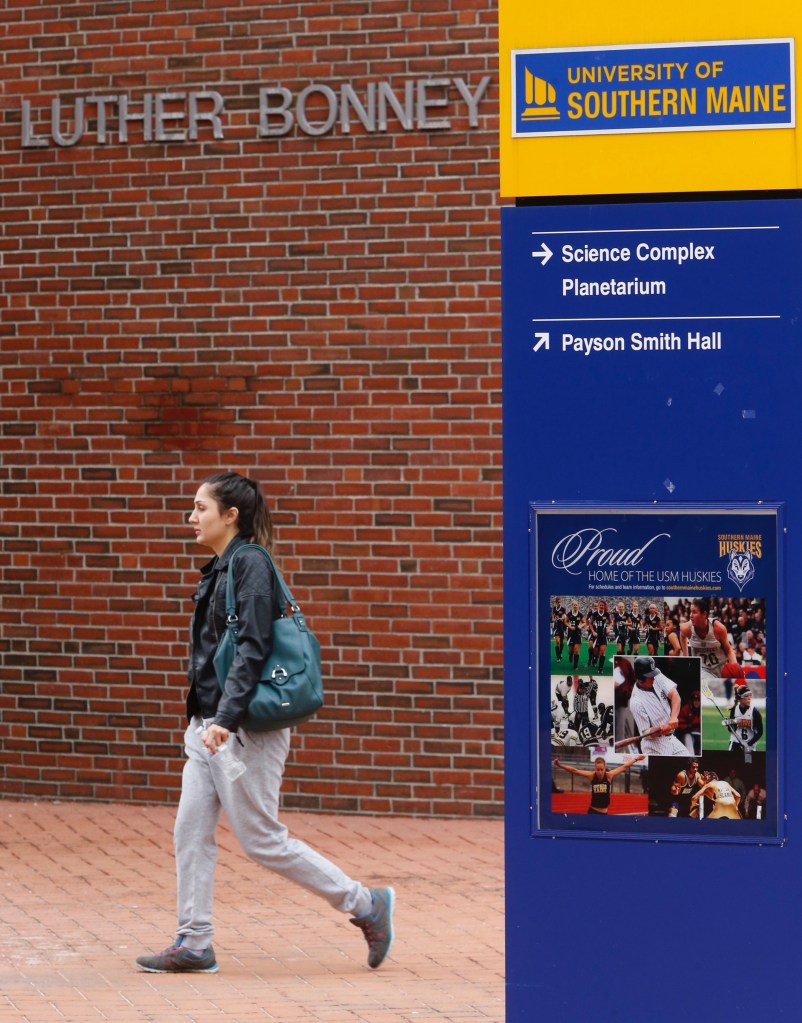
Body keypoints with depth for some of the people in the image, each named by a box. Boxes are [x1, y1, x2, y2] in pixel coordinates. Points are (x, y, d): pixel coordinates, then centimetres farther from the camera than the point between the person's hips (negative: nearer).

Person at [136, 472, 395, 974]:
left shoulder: (250, 564, -14)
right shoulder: (218, 569, 14)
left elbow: (252, 649, -22)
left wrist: (226, 718, -29)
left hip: (245, 729, -9)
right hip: (208, 726, 9)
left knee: (263, 839, -3)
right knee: (191, 833, 5)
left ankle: (366, 904, 7)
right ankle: (194, 945, 11)